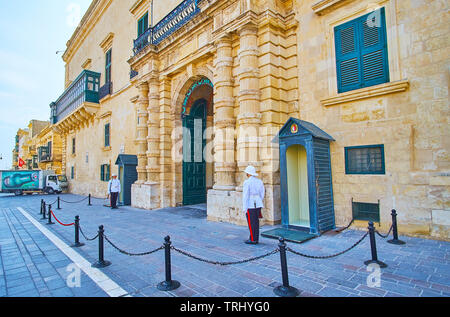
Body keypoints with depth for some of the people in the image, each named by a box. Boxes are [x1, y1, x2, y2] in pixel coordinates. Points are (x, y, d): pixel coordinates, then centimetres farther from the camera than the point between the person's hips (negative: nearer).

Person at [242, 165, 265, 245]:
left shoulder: (247, 182, -12)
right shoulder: (260, 181, 7)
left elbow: (245, 196, -14)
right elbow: (262, 194, 12)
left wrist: (245, 208, -10)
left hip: (250, 206, -6)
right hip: (258, 205, 7)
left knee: (251, 223, 2)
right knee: (256, 222, 13)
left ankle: (252, 239, 7)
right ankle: (256, 239, 19)